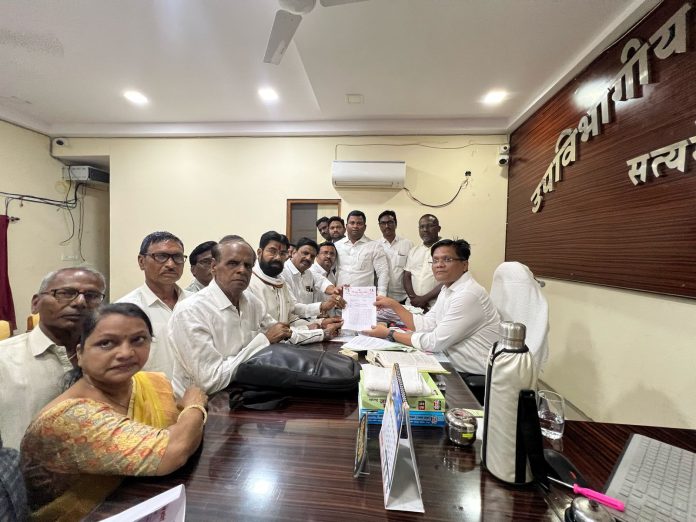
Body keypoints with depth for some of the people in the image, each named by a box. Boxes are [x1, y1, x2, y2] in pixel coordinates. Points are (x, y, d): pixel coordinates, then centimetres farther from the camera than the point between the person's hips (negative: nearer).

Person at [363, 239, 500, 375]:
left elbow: (435, 342, -24)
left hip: (476, 377, -7)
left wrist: (390, 334, -17)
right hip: (456, 367, 7)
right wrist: (393, 305, 1)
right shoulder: (447, 290, 7)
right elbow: (425, 324, 6)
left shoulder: (468, 295, -24)